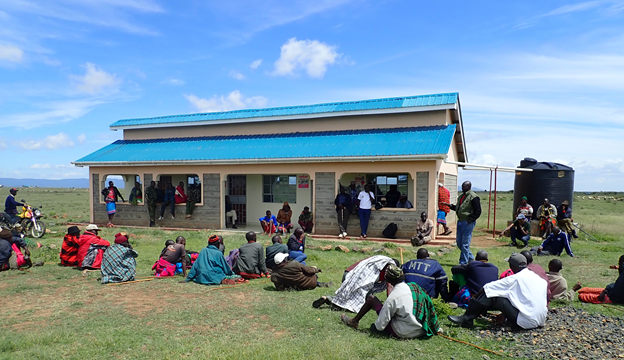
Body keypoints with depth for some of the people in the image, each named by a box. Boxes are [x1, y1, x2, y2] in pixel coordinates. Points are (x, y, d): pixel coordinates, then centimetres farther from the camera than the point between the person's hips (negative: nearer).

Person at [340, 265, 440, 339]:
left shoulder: (393, 297, -20)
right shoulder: (415, 287, -2)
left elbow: (381, 324, -15)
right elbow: (430, 309, 8)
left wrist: (375, 327, 7)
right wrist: (435, 328, 20)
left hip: (402, 333, -6)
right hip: (421, 332, 7)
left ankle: (354, 322, 23)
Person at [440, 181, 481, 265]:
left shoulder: (473, 197, -12)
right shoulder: (461, 196, 14)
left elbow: (478, 211, -13)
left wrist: (470, 220, -15)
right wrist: (449, 205, 10)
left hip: (468, 223, -9)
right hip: (460, 222, 9)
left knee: (465, 244, -3)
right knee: (459, 243, 13)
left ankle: (463, 263, 6)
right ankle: (470, 258, 30)